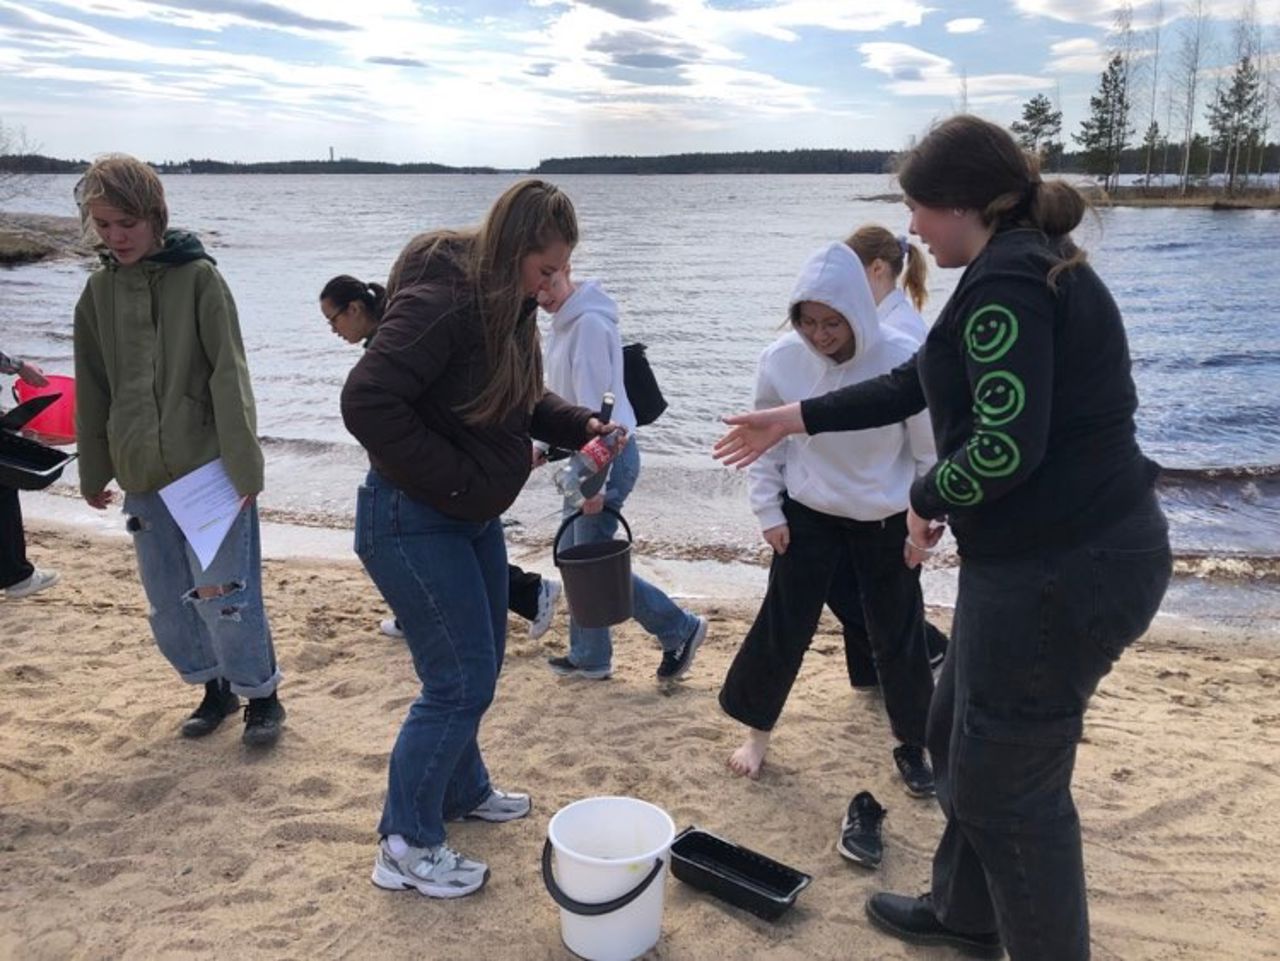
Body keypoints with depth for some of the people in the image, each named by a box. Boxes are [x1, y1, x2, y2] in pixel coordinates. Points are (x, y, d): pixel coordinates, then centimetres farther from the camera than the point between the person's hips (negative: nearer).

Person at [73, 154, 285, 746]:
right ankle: (215, 686, 32)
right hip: (142, 478, 5)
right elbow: (92, 390, 14)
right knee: (168, 608, 11)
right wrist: (93, 472, 17)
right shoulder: (99, 291, 7)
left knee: (223, 596, -2)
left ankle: (260, 692, 19)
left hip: (208, 470, -5)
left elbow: (229, 375, -11)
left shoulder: (198, 277, -7)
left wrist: (243, 466, -16)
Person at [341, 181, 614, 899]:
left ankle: (464, 791, 43)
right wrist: (455, 481, -24)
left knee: (481, 665, 20)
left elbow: (521, 400, 17)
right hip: (413, 521, -9)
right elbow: (367, 403, -31)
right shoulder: (440, 303, -24)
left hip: (474, 517, 10)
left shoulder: (510, 305, 5)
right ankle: (407, 846, 14)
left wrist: (579, 426, -3)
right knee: (459, 682, -4)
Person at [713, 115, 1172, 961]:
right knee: (962, 736, 23)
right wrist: (799, 418, 22)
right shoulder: (1029, 265, 16)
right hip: (1067, 551, 11)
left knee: (1009, 778, 5)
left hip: (1063, 567, -11)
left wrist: (928, 500, -8)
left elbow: (1008, 445, -27)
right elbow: (921, 383, 21)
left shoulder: (1007, 280, -18)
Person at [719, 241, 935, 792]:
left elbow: (930, 449, -9)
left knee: (898, 634, 10)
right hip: (808, 517, 1)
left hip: (887, 522, -1)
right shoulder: (781, 359, -15)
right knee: (781, 626, 7)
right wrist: (768, 510, -1)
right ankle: (757, 731, 28)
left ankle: (912, 746, 30)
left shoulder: (902, 360, -22)